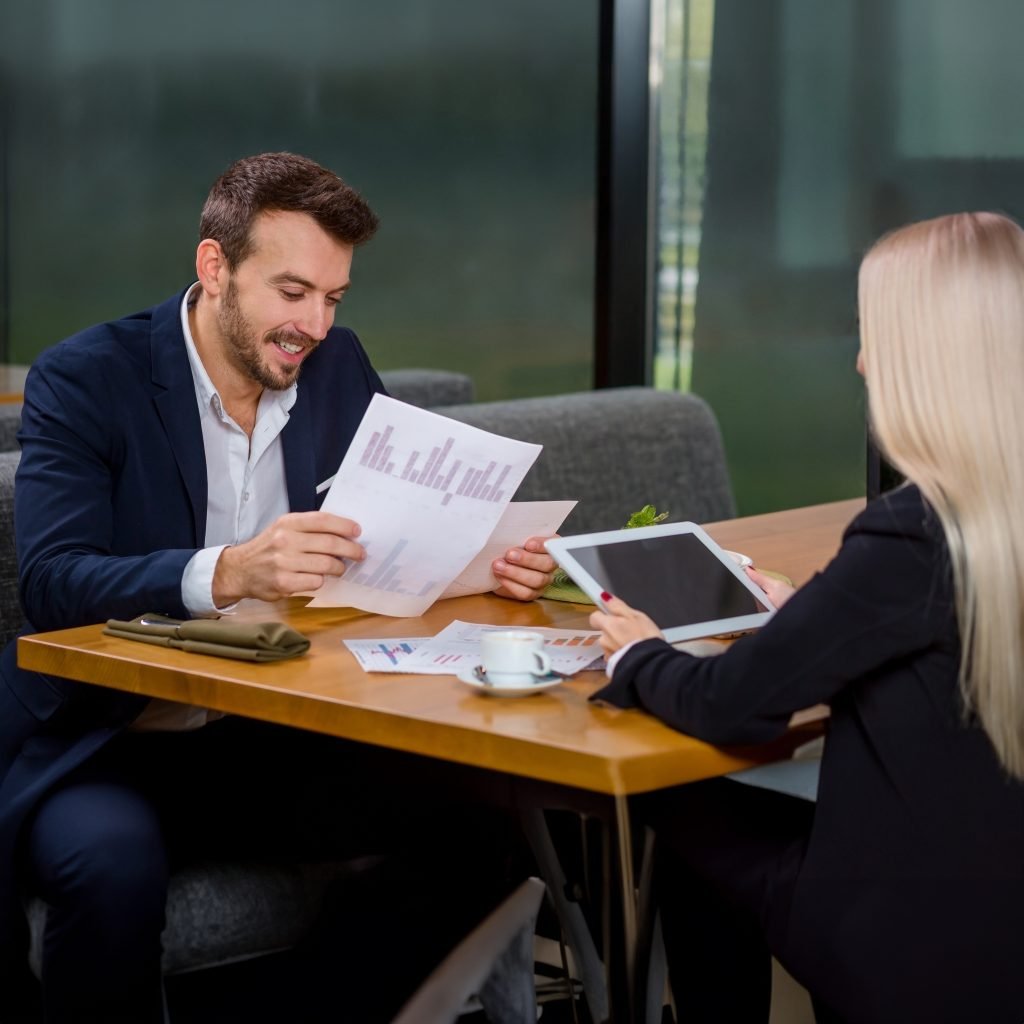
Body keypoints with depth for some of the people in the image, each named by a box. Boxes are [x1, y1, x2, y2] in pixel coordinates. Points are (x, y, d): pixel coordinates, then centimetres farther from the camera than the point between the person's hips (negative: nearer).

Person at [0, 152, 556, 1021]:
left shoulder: (339, 367, 8)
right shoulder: (83, 379, -8)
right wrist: (226, 573, -38)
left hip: (282, 744, 5)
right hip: (110, 747, -4)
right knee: (110, 861, -35)